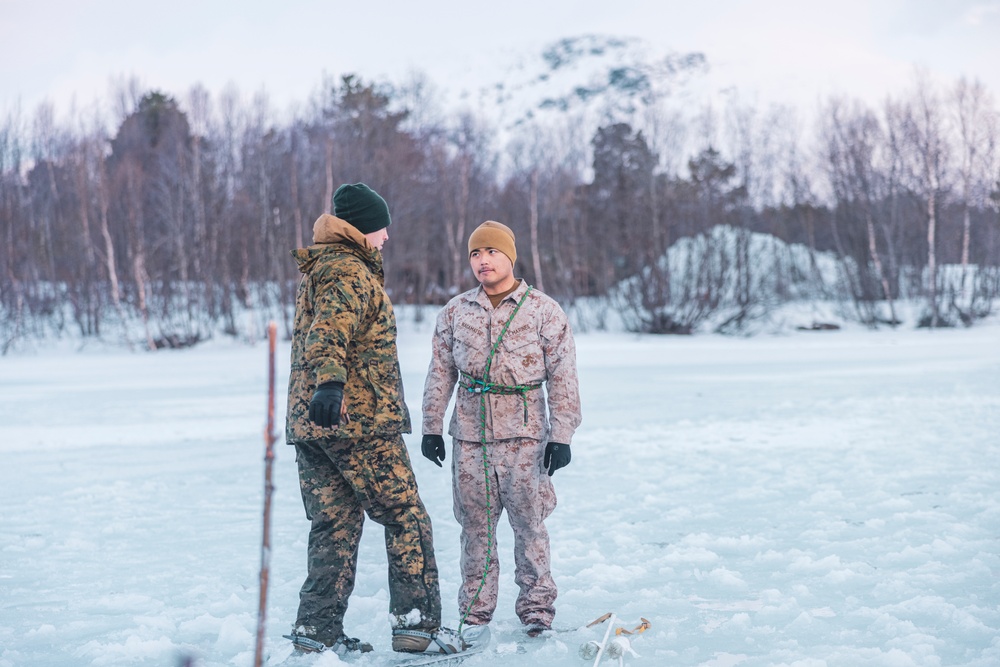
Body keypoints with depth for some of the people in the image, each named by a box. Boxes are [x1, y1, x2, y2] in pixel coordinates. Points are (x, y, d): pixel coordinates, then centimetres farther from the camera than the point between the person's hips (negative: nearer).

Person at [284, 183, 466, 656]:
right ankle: (417, 622, -2)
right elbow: (331, 329, -29)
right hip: (359, 421, -9)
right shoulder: (350, 272, -10)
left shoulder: (316, 270, 22)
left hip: (308, 422, 9)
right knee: (406, 519, -1)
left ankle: (318, 629, 8)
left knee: (335, 525, 11)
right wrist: (330, 381, -45)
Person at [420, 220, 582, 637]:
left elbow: (563, 378, 1)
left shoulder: (543, 311, 1)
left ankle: (536, 608, 9)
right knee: (475, 525, 6)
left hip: (524, 436, -2)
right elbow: (440, 373, 15)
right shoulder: (455, 313, 10)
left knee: (529, 524, -2)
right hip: (470, 436, 3)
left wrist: (561, 435, -4)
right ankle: (475, 612, 15)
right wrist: (432, 427, 10)